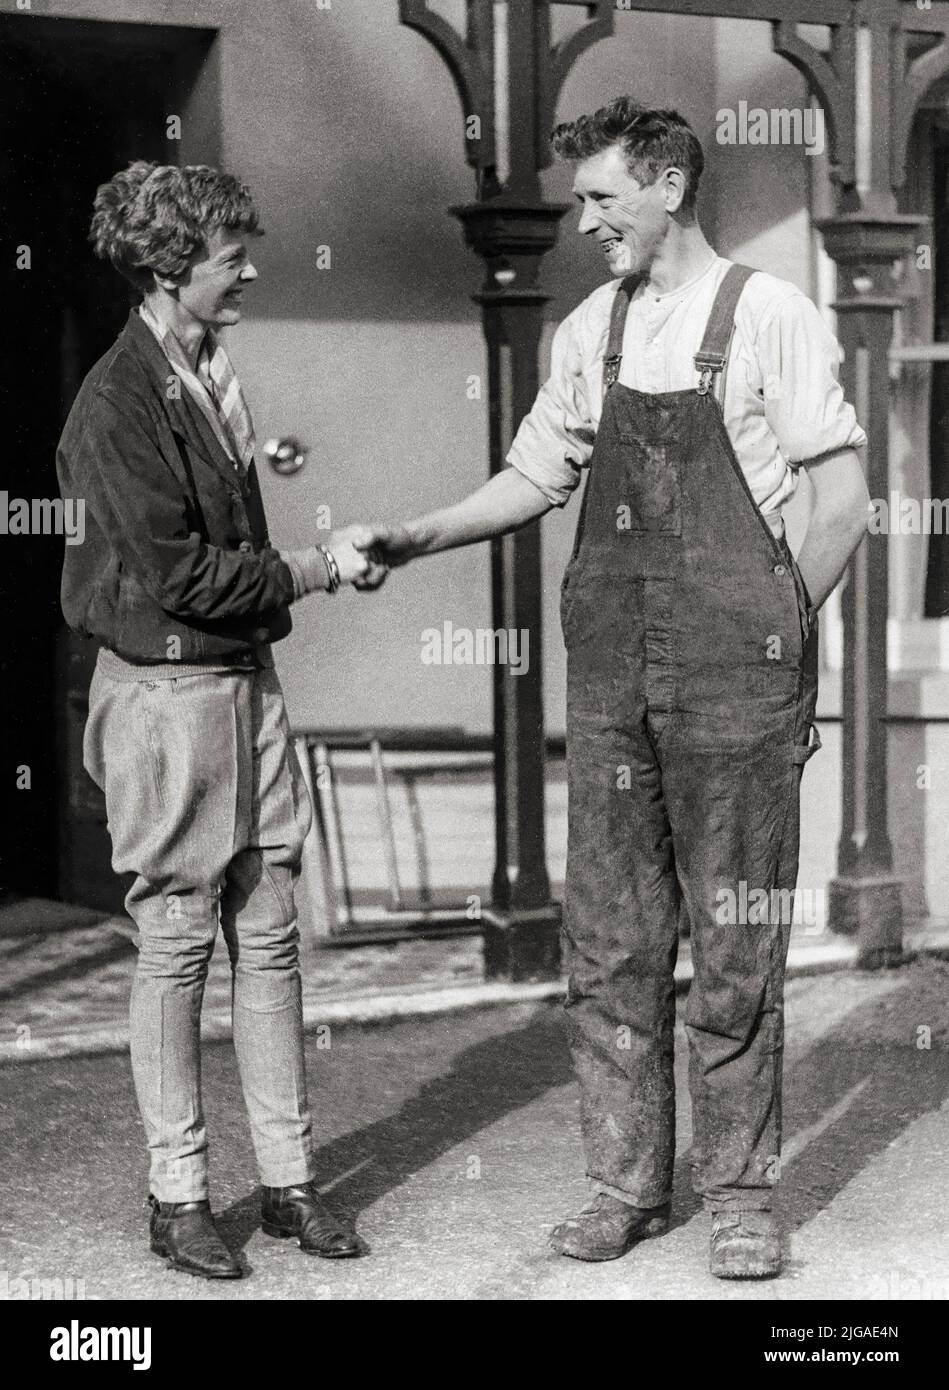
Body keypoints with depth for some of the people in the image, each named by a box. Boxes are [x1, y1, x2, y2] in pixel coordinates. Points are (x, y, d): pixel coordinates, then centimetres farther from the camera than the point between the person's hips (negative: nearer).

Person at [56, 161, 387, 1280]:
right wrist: (312, 570, -10)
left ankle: (287, 1175, 18)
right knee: (175, 945, 1)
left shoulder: (212, 377, 11)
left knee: (269, 938, 9)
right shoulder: (117, 402, -15)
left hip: (247, 682, 8)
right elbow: (176, 575, -18)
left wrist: (320, 561, 5)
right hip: (165, 691, -8)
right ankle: (177, 1196, 12)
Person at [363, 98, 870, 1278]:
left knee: (734, 946, 1)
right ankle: (626, 1184, 16)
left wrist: (771, 637, -4)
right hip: (610, 674, 5)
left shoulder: (767, 316, -3)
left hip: (733, 684, -5)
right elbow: (536, 477, 20)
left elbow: (843, 501, -3)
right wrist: (415, 539, 10)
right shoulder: (588, 332, 11)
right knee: (607, 941, 6)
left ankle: (740, 1192, 11)